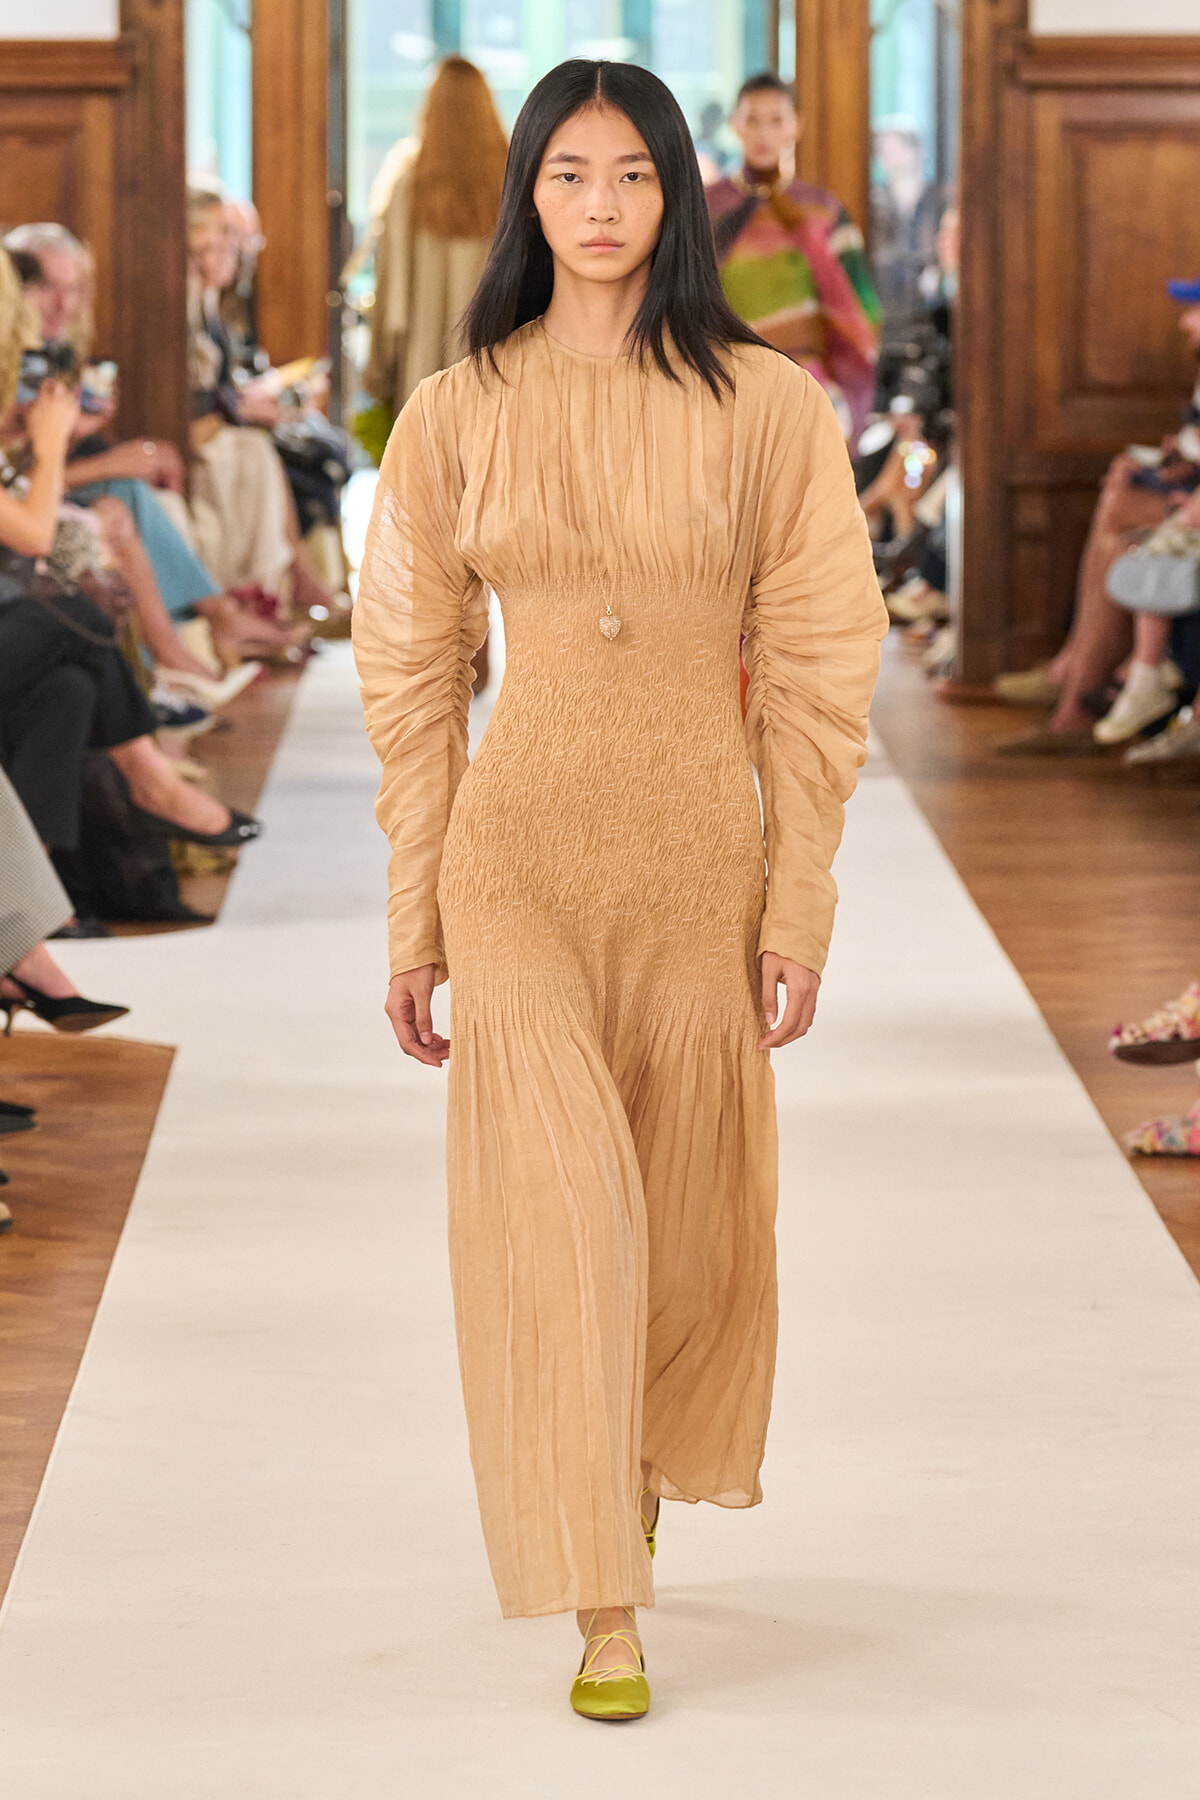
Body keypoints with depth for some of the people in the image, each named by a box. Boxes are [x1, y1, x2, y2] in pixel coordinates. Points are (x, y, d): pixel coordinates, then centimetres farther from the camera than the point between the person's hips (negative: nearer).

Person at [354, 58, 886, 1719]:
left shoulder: (768, 405, -3)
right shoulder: (457, 414, 1)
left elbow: (816, 669, -2)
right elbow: (413, 674, 5)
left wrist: (800, 912, -6)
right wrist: (416, 923, 4)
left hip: (702, 850, 0)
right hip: (519, 847, 0)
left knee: (687, 1217, 12)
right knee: (554, 1207, -11)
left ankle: (639, 1469, 42)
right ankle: (602, 1608, -5)